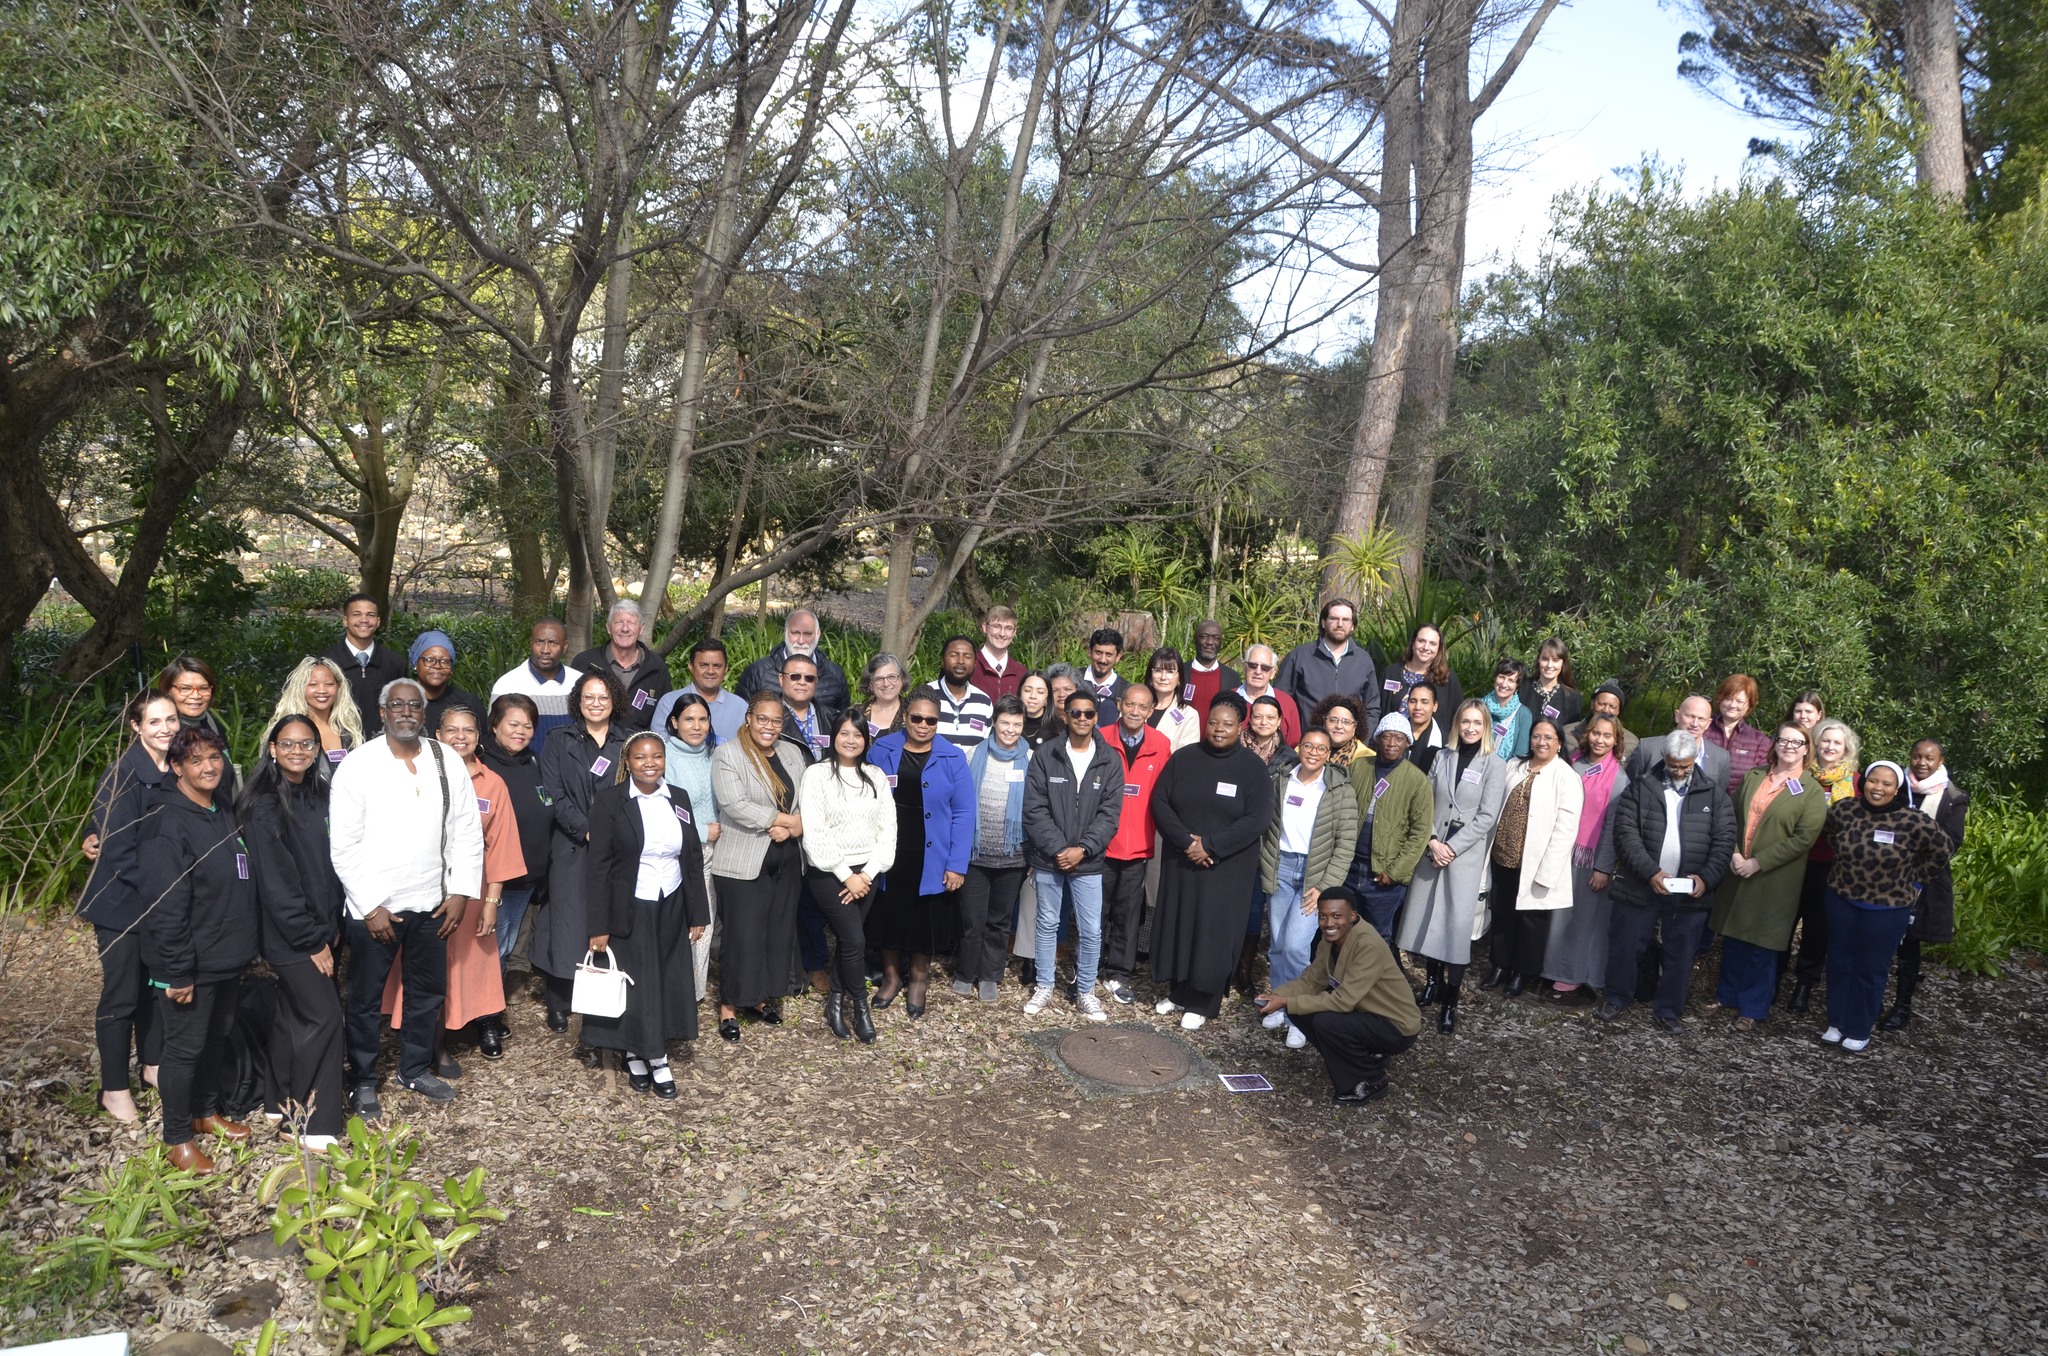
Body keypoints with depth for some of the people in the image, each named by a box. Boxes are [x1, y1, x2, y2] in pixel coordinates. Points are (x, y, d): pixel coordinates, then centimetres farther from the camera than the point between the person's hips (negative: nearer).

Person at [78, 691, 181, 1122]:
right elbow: (119, 850, -19)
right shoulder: (123, 775, -18)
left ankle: (152, 1065, 32)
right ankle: (114, 1089, 14)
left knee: (156, 985, 15)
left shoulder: (176, 772, 1)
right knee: (122, 994, 2)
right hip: (122, 902, -6)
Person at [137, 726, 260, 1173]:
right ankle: (177, 1138, 16)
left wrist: (246, 944, 15)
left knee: (217, 1038, 19)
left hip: (229, 958, 8)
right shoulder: (170, 823, -18)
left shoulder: (224, 815, 8)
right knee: (185, 1047, 3)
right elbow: (166, 906, -21)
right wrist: (177, 972, -20)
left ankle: (207, 1111, 36)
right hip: (192, 965, -8)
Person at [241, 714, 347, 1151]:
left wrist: (332, 926, 8)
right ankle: (314, 1123, 2)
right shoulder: (264, 806, -13)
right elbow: (274, 881, -16)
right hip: (288, 933, -7)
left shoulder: (320, 795, 8)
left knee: (295, 1013, 15)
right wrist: (312, 940, -14)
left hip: (320, 929, 7)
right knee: (324, 1016, -8)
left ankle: (283, 1102, 27)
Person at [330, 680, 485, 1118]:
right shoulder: (358, 765, -8)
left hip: (432, 903, 4)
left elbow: (466, 831, 4)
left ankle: (416, 1069, 35)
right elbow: (344, 845, -9)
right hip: (373, 907, -3)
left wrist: (461, 891, -3)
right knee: (366, 999, 8)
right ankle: (362, 1082, 25)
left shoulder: (447, 762, 1)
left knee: (428, 991, 16)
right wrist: (370, 907, -12)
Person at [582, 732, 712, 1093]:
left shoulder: (679, 799, 6)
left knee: (669, 981, 8)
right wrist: (598, 926, -11)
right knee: (637, 984, 2)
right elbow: (597, 865, -9)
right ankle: (655, 1059, 14)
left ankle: (646, 1053, 21)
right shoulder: (609, 801, -7)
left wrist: (699, 914, 7)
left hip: (672, 908, 4)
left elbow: (694, 858, 9)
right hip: (630, 910, -4)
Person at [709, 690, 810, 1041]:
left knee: (779, 930, 10)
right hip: (743, 863, -6)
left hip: (787, 860, 6)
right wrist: (788, 819, -16)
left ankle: (760, 997, 24)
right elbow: (736, 805, -19)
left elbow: (806, 802, 9)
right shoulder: (727, 754, -8)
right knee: (741, 933, -3)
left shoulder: (792, 753, 11)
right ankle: (729, 1005, 10)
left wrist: (790, 829, -12)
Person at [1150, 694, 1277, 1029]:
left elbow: (1258, 819, -12)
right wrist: (1185, 840, -15)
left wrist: (1210, 846, -17)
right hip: (1181, 861, 3)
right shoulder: (1184, 759, 2)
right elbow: (1159, 802, -1)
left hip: (1227, 868, -3)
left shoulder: (1253, 767, -5)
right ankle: (1177, 991, 26)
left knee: (1214, 932, 2)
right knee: (1176, 926, 9)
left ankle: (1200, 1003, 16)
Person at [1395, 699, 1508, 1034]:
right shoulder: (1442, 758, 8)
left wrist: (1452, 847, -12)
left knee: (1457, 925, -7)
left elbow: (1487, 817, -6)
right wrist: (1432, 841, -9)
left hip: (1466, 855, -3)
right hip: (1432, 850, 3)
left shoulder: (1494, 766, -1)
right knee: (1426, 917, 6)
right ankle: (1433, 981, 24)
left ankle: (1450, 1003, -1)